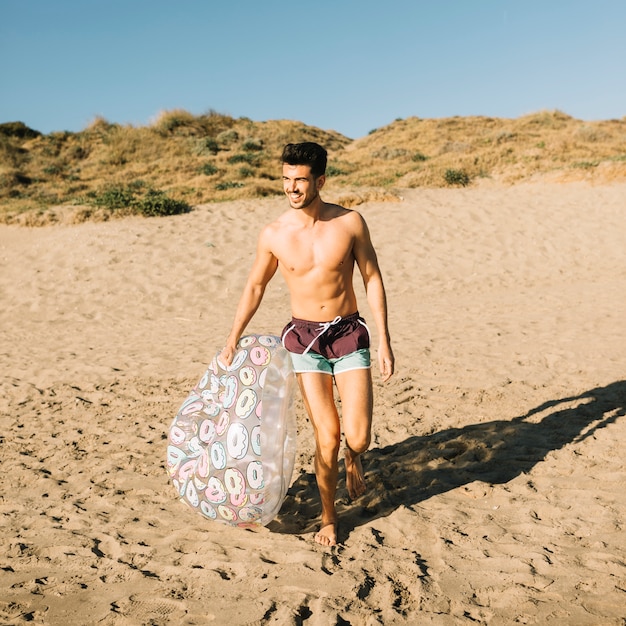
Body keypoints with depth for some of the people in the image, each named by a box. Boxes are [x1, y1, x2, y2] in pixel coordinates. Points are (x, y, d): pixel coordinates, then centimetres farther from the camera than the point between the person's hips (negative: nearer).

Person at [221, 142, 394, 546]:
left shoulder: (350, 222, -8)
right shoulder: (274, 235, -5)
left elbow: (373, 280, -1)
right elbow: (255, 287, 9)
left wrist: (385, 342, -4)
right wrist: (233, 339, 9)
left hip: (349, 333, 0)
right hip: (304, 336, 0)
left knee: (358, 437, -8)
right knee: (327, 438, -2)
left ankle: (353, 459, 32)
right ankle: (329, 517, 23)